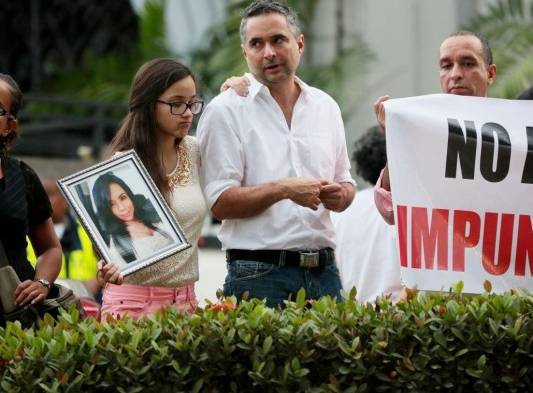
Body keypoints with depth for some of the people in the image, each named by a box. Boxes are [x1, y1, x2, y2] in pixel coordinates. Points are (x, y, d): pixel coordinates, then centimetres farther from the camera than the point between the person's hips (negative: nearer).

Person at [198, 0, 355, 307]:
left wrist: (341, 195, -2)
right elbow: (220, 203, -9)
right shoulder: (226, 111, -2)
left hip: (323, 270, 5)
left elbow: (346, 183, 21)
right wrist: (284, 190, -19)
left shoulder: (326, 107, 14)